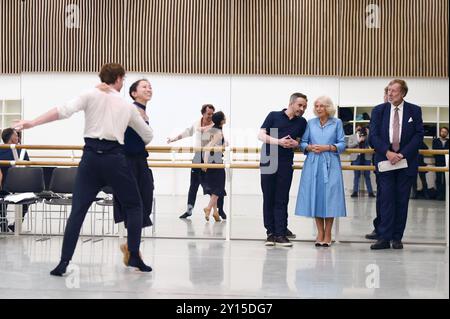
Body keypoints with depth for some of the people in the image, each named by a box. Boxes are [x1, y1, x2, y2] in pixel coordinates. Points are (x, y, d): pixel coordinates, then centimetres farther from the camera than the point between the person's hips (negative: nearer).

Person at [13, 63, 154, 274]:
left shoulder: (92, 95, 7)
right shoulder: (127, 106, 14)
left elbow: (64, 111, -9)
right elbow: (148, 136, 24)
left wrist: (33, 123, -9)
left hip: (91, 156, 1)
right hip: (114, 158, 0)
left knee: (78, 210, 3)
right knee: (134, 206, 14)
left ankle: (64, 262, -1)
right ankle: (134, 257, 9)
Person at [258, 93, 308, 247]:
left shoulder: (302, 122, 9)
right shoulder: (273, 116, 2)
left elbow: (300, 141, 17)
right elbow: (261, 135, -3)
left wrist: (295, 144, -8)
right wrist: (279, 141, -17)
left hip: (286, 163, 1)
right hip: (268, 162, -1)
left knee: (282, 199, -1)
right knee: (268, 198, 2)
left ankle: (281, 233, 2)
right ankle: (271, 232, 9)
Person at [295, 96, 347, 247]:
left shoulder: (337, 123, 5)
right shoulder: (310, 123, 10)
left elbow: (342, 144, 1)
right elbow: (303, 143, 10)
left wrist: (327, 147, -12)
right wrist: (310, 147, -10)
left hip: (330, 165, -2)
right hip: (313, 165, 2)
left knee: (329, 196, -4)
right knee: (315, 196, 2)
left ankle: (328, 234, 6)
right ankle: (320, 233, 12)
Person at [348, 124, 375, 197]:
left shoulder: (367, 137, 13)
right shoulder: (352, 137, 12)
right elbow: (349, 145, -2)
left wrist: (368, 134, -7)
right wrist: (358, 141, -11)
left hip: (366, 158, 0)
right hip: (356, 158, 0)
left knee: (367, 175, 1)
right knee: (357, 175, 2)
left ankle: (370, 192, 3)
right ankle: (355, 192, 3)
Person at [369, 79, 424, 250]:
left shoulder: (414, 111, 4)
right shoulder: (378, 110, 5)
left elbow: (419, 135, -2)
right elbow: (374, 135, 0)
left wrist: (402, 154, -13)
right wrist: (387, 152, -15)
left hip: (406, 161, 0)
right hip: (385, 160, 0)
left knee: (402, 200, 3)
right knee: (386, 198, -5)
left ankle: (397, 238, 10)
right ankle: (384, 238, -4)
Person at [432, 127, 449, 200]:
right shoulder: (435, 141, 10)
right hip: (438, 163, 0)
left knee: (445, 180, -1)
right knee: (439, 179, 0)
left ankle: (444, 194, 4)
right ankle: (439, 194, 5)